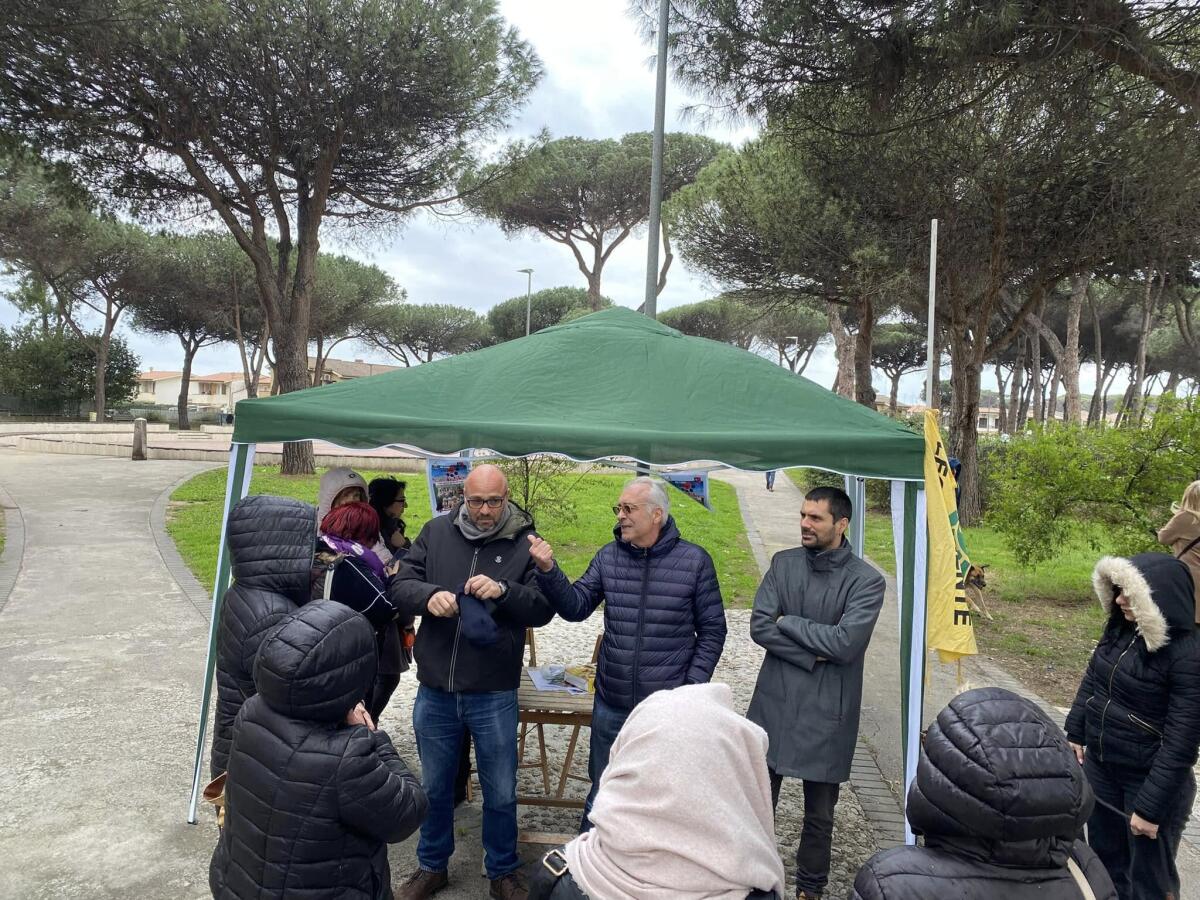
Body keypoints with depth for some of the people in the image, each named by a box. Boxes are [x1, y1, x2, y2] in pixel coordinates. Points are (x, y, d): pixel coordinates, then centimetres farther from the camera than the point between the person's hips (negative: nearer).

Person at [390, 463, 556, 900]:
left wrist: (504, 591, -26)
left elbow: (544, 608, -9)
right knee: (435, 787, 21)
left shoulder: (525, 543, -7)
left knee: (500, 794, 14)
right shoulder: (435, 532, 0)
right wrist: (427, 596, -21)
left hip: (494, 695, -2)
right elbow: (400, 585, 0)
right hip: (434, 690, 2)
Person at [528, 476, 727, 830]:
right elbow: (576, 607, -3)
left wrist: (693, 687, -9)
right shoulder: (609, 556, 0)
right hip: (610, 704, 3)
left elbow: (712, 630, -4)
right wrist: (548, 571, -18)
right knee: (601, 794, 20)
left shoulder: (694, 561, -9)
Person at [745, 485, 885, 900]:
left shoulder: (867, 581, -10)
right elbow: (758, 626, -8)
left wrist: (786, 621, -11)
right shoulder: (783, 563, 0)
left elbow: (845, 643, -21)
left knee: (819, 814, 15)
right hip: (773, 703, 3)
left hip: (826, 713, -2)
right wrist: (813, 655, -16)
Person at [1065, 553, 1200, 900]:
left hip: (1149, 778, -6)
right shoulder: (1120, 627, -4)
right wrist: (1076, 732, 16)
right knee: (1105, 857, 23)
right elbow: (1092, 678, 12)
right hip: (1100, 763, 7)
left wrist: (1151, 806, -19)